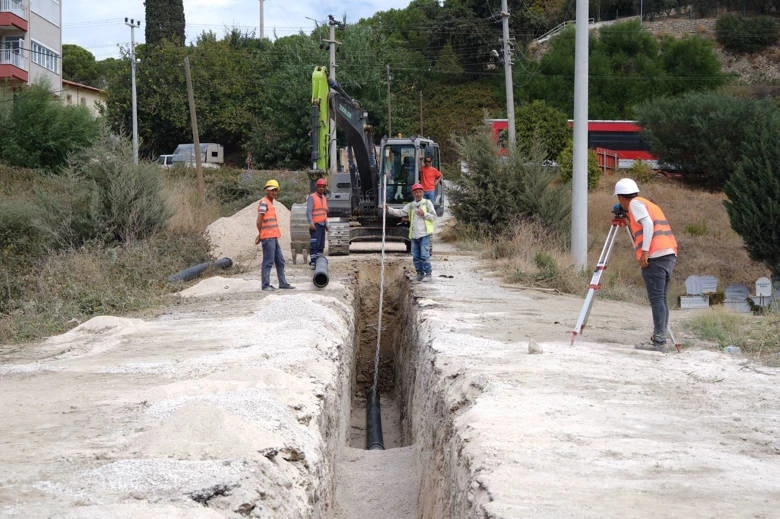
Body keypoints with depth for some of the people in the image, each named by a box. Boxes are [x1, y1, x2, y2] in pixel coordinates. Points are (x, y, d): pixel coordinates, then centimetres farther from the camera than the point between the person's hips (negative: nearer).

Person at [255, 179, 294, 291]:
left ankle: (283, 283, 20)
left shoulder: (270, 203, 19)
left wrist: (260, 235, 16)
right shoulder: (264, 203, -11)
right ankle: (265, 285, -1)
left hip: (273, 237, 10)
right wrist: (261, 234, -4)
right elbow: (259, 221, -16)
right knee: (268, 262, -6)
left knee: (280, 261, 13)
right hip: (267, 237, -10)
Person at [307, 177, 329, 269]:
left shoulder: (324, 198, 18)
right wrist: (311, 223, -24)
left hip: (322, 225, 7)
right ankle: (313, 262, -13)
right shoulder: (312, 197, -5)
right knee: (314, 244, -12)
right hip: (315, 225, -7)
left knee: (321, 245, 7)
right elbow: (308, 211, -14)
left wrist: (326, 224, 19)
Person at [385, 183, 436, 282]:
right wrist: (388, 209, -8)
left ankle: (428, 273, -3)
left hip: (425, 234, -5)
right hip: (414, 234, 5)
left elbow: (434, 216, 2)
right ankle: (420, 273, 16)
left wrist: (424, 214, -13)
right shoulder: (410, 206, 14)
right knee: (416, 256, 6)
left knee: (424, 255, -10)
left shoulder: (427, 203, 5)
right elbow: (400, 212, 4)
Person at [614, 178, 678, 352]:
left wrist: (645, 251, -17)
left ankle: (659, 341, -14)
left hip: (655, 256, -9)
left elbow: (648, 225, -12)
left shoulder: (635, 204, 2)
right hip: (670, 254, 9)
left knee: (656, 299, -10)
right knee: (661, 299, 10)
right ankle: (659, 338, 9)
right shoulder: (650, 204, 27)